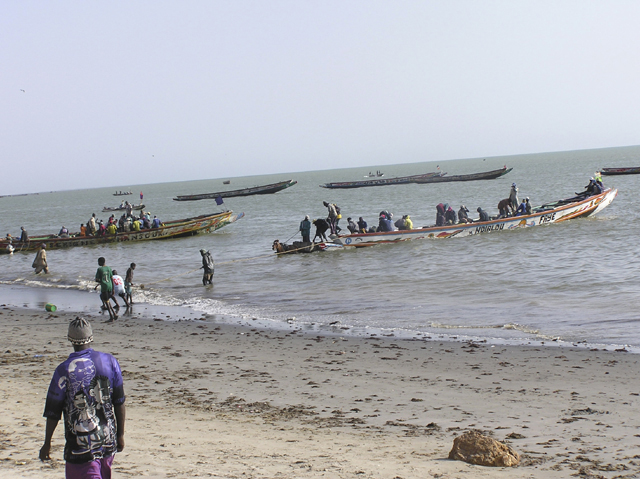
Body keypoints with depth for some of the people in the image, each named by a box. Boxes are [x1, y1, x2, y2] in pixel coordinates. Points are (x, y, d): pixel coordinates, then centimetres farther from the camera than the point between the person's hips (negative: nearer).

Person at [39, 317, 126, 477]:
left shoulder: (64, 370, -13)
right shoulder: (110, 361, -2)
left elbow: (53, 411, -6)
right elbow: (119, 402, 3)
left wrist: (47, 443, 6)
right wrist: (120, 435, 13)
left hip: (81, 444, -4)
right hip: (108, 441, 4)